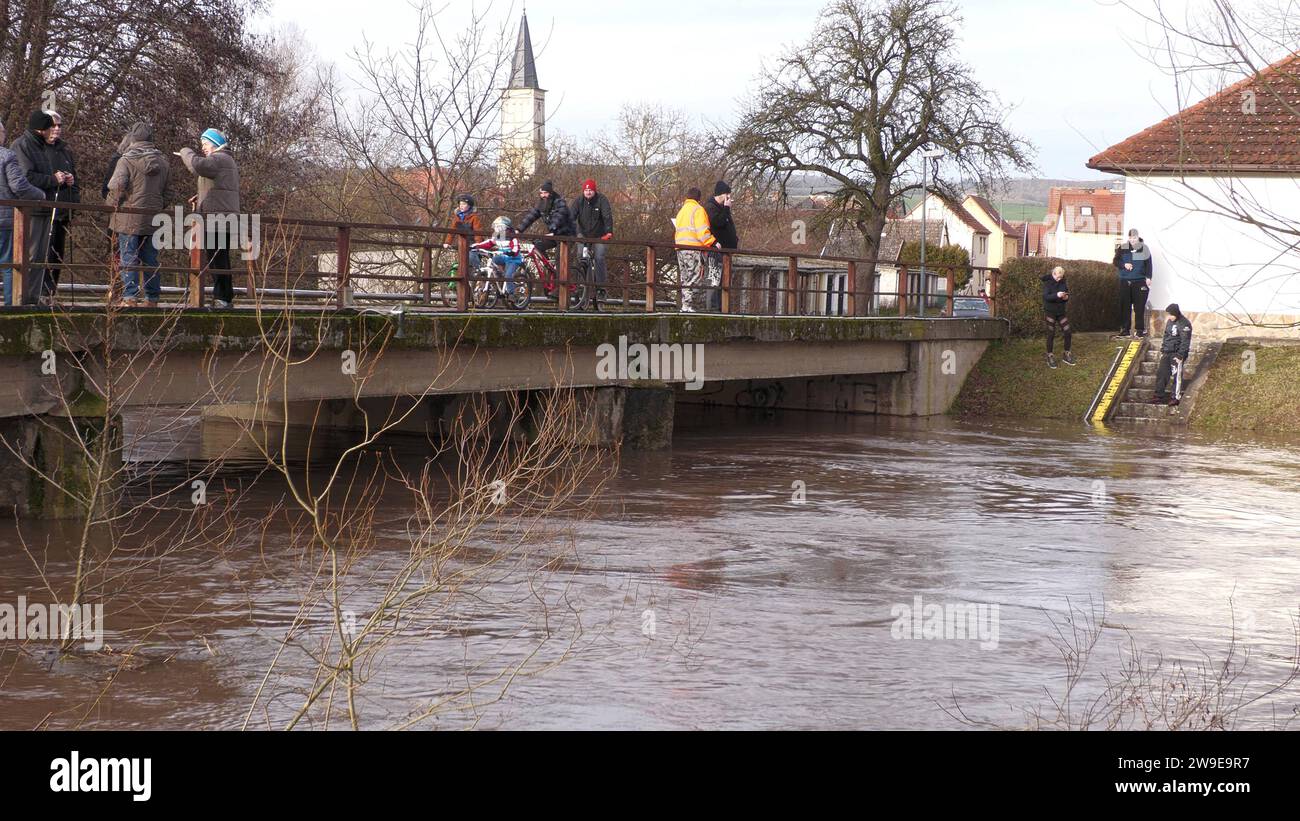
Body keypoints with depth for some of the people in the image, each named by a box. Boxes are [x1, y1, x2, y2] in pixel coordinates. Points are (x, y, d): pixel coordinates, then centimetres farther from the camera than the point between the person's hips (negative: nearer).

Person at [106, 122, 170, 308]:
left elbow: (117, 188, -16)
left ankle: (130, 298, -5)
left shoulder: (127, 160, -10)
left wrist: (110, 205, 0)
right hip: (153, 221, 5)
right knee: (150, 260, 12)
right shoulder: (162, 162, 7)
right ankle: (152, 299, 14)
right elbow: (166, 189, 11)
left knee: (129, 259, 0)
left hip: (129, 219, -5)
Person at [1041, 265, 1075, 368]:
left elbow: (1067, 294, 12)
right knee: (1051, 334, -1)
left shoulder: (1063, 283, 4)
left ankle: (1066, 355, 17)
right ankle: (1050, 357, 8)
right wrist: (1056, 295, -33)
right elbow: (1045, 296, -19)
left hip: (1061, 311, 5)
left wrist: (1066, 297, -11)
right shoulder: (1047, 282, -9)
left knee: (1067, 332, 2)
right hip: (1050, 312, -5)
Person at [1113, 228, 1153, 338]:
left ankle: (1139, 329, 2)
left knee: (1139, 307, -4)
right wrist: (1124, 265, -10)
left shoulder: (1144, 248, 3)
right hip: (1125, 281, 2)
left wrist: (1148, 277, -7)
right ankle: (1124, 329, 10)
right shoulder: (1122, 247, 6)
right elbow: (1115, 261, 9)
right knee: (1125, 306, 3)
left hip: (1140, 281, -2)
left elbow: (1149, 264, 3)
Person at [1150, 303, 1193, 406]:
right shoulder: (1169, 322, 11)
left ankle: (1176, 397, 3)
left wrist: (1180, 355, -19)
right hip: (1167, 353, 8)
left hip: (1177, 353, -8)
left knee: (1177, 375, -3)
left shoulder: (1184, 324, -14)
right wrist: (1162, 350, 19)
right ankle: (1159, 395, 13)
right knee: (1161, 373, 7)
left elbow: (1185, 342, -15)